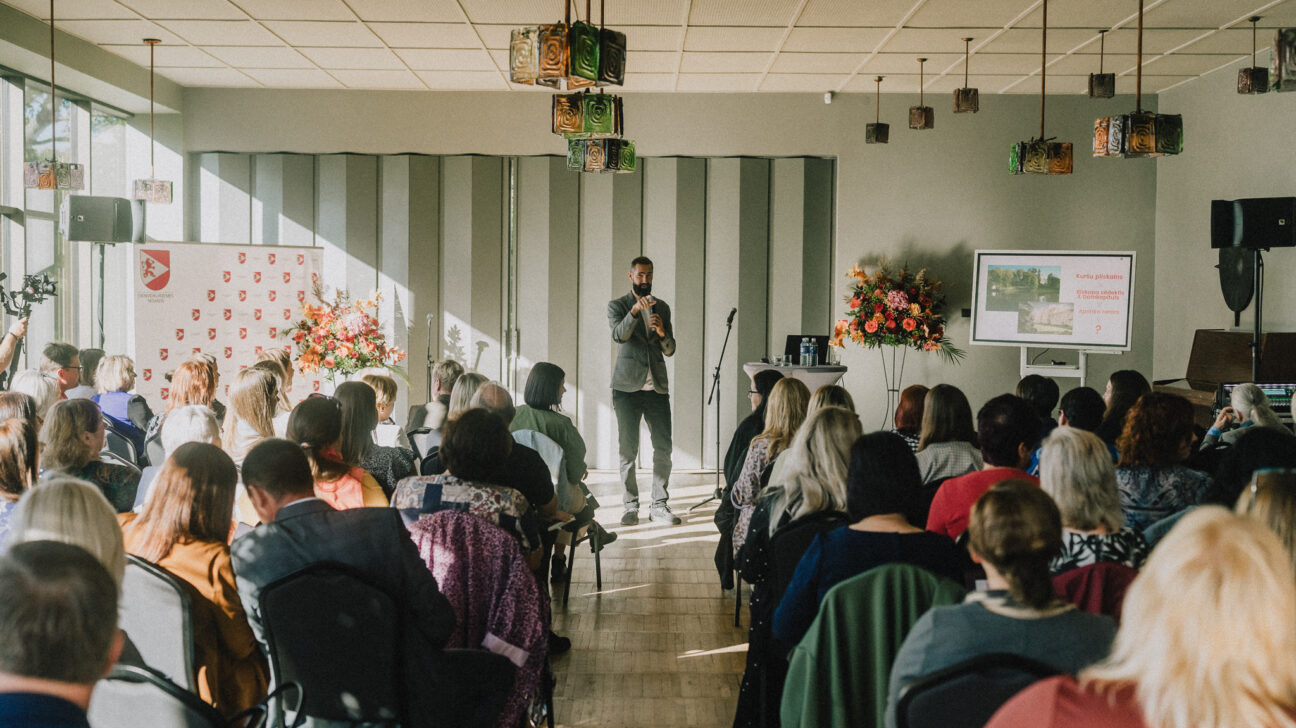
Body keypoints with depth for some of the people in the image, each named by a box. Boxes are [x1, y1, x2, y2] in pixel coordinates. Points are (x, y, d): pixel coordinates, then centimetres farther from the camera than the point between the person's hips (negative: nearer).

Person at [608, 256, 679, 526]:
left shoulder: (662, 308, 14)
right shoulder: (617, 306, 3)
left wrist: (662, 333, -10)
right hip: (627, 388, -3)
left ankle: (659, 506, 6)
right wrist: (635, 311, -31)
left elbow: (670, 350, 11)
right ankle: (631, 506, 8)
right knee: (627, 450, 0)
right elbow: (619, 335, -16)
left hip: (657, 388, 3)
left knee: (663, 448, -2)